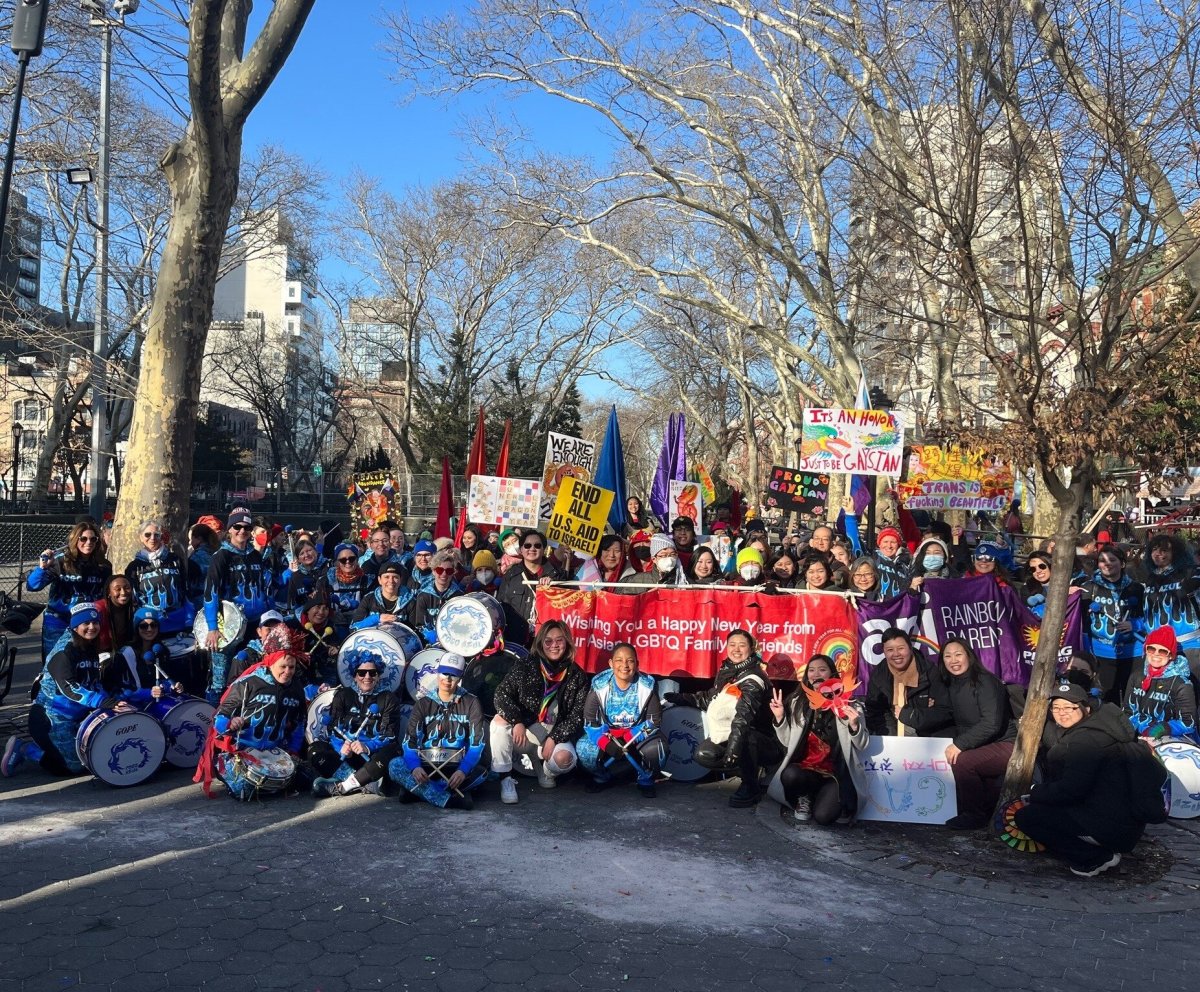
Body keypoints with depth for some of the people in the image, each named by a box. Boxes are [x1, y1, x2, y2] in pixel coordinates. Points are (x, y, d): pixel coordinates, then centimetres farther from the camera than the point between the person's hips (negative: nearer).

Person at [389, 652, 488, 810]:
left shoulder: (471, 703, 1)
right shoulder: (423, 703, 5)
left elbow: (477, 743, -8)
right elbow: (410, 740, -5)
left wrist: (463, 771, -26)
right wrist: (415, 767, -26)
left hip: (458, 766, -1)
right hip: (426, 764, 1)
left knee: (481, 772, -32)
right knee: (395, 766, -26)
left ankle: (417, 791, -25)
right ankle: (448, 800, -34)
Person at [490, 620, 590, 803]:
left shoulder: (577, 676, -1)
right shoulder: (525, 666, -2)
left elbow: (577, 716, -4)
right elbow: (502, 694, -9)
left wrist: (554, 738, -16)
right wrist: (517, 722, -25)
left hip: (556, 734, 0)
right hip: (523, 729, 0)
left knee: (564, 758, -31)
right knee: (500, 720, -29)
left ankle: (545, 772, 8)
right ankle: (505, 779, -20)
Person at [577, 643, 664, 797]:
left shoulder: (647, 687, -14)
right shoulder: (600, 686, -14)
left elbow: (654, 721, -13)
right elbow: (590, 721, -13)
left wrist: (627, 739, -25)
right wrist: (606, 743, -30)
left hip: (637, 737, -1)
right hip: (606, 737, 1)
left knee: (655, 748, -31)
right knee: (583, 748, -25)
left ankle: (645, 781, 2)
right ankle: (602, 777, 7)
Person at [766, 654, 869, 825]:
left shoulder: (848, 704, 0)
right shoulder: (797, 702, 8)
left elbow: (861, 745, -2)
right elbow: (787, 742, 8)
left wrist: (854, 725, -20)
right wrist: (780, 718, -6)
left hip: (835, 773, -2)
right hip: (804, 769, 2)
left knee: (823, 817, -25)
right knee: (790, 775, -33)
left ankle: (831, 798, 11)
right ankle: (803, 800, 2)